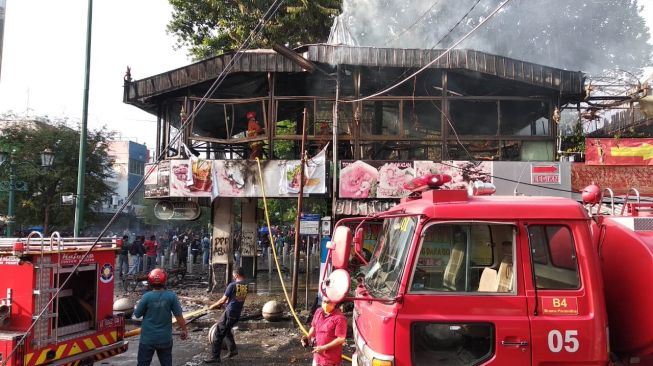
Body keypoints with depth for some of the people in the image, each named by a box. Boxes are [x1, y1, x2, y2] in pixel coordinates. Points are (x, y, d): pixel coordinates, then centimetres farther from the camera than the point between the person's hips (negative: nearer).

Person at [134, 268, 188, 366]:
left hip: (148, 338, -1)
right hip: (165, 339, 1)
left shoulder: (146, 297, -14)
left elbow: (137, 314, -3)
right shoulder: (171, 296, -12)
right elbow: (178, 316, -7)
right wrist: (184, 330, 7)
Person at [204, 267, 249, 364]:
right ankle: (233, 349, 26)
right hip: (237, 314, 7)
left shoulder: (232, 285, -15)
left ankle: (215, 357, 3)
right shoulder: (246, 286, 5)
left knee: (218, 335, 1)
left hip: (229, 313, -7)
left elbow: (223, 300, -10)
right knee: (227, 330, 28)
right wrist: (225, 302, 26)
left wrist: (213, 306, 7)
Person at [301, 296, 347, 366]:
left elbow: (341, 339, -21)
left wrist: (324, 348, -22)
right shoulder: (318, 312, 1)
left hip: (331, 359, -7)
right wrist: (308, 337, -3)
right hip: (317, 356, 7)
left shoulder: (339, 318, -21)